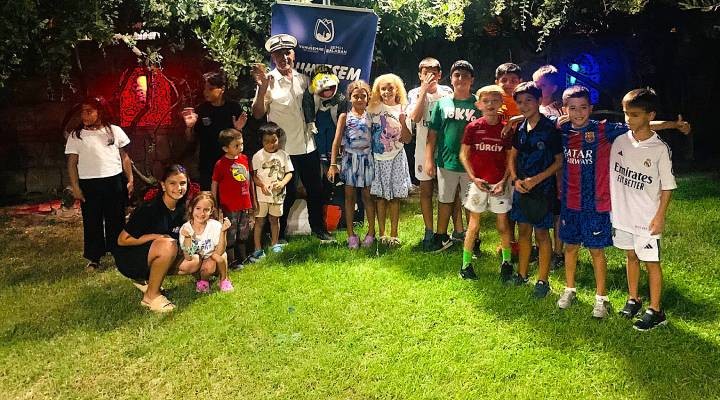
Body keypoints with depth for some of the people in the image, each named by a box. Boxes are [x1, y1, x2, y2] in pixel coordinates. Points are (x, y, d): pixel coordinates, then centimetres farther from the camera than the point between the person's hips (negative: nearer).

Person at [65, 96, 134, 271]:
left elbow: (124, 157, 10)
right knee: (92, 222, 5)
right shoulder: (76, 135, 3)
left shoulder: (115, 131, 5)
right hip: (89, 184, 0)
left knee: (116, 220, 9)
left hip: (115, 181, 1)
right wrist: (75, 187, -3)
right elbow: (72, 162, 3)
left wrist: (130, 180, 6)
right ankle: (93, 259, 16)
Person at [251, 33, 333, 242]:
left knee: (315, 189, 13)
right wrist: (262, 88, -29)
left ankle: (318, 228, 31)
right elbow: (258, 114, -15)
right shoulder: (269, 80, -8)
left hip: (307, 145, 5)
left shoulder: (302, 79, 7)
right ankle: (278, 234, 24)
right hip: (282, 148, -5)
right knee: (287, 193, 5)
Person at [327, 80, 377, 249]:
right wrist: (333, 164, -9)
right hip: (349, 158, 0)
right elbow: (337, 141, -2)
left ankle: (371, 232, 17)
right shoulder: (345, 117, 2)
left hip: (366, 158, 0)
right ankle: (351, 234, 14)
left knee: (367, 195, 7)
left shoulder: (370, 116, 3)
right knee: (349, 196, 6)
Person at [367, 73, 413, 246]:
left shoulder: (402, 110, 1)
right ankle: (382, 233, 13)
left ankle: (394, 233, 13)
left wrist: (402, 123, -17)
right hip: (378, 157, 0)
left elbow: (407, 139, -1)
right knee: (381, 196, 3)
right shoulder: (373, 109, 0)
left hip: (396, 157, 0)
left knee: (395, 196, 3)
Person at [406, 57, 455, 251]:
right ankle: (429, 232, 16)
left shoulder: (447, 92, 4)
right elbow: (415, 117, -17)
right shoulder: (415, 93, 2)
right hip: (424, 148, 0)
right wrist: (424, 90, -14)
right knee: (426, 190, 6)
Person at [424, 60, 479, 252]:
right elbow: (433, 133, 5)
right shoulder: (442, 103, 4)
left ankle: (473, 239, 22)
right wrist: (429, 158, -1)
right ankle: (441, 237, 27)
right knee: (445, 200, 13)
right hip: (446, 162, 2)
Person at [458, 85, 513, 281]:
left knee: (503, 224, 8)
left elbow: (510, 158, 3)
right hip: (478, 182, -1)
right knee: (474, 224, 7)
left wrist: (504, 181, -8)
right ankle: (466, 263, 17)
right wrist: (473, 178, -9)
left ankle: (506, 262, 24)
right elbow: (463, 155, 0)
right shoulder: (473, 127, -4)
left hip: (499, 184, 1)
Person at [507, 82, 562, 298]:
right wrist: (515, 179, -2)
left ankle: (542, 281, 14)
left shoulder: (550, 128, -12)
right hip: (521, 188, 6)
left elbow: (559, 161, -10)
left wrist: (536, 179, -18)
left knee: (541, 233, 3)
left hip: (542, 189, -5)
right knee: (523, 230, 14)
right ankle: (522, 275, 27)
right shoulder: (520, 128, 5)